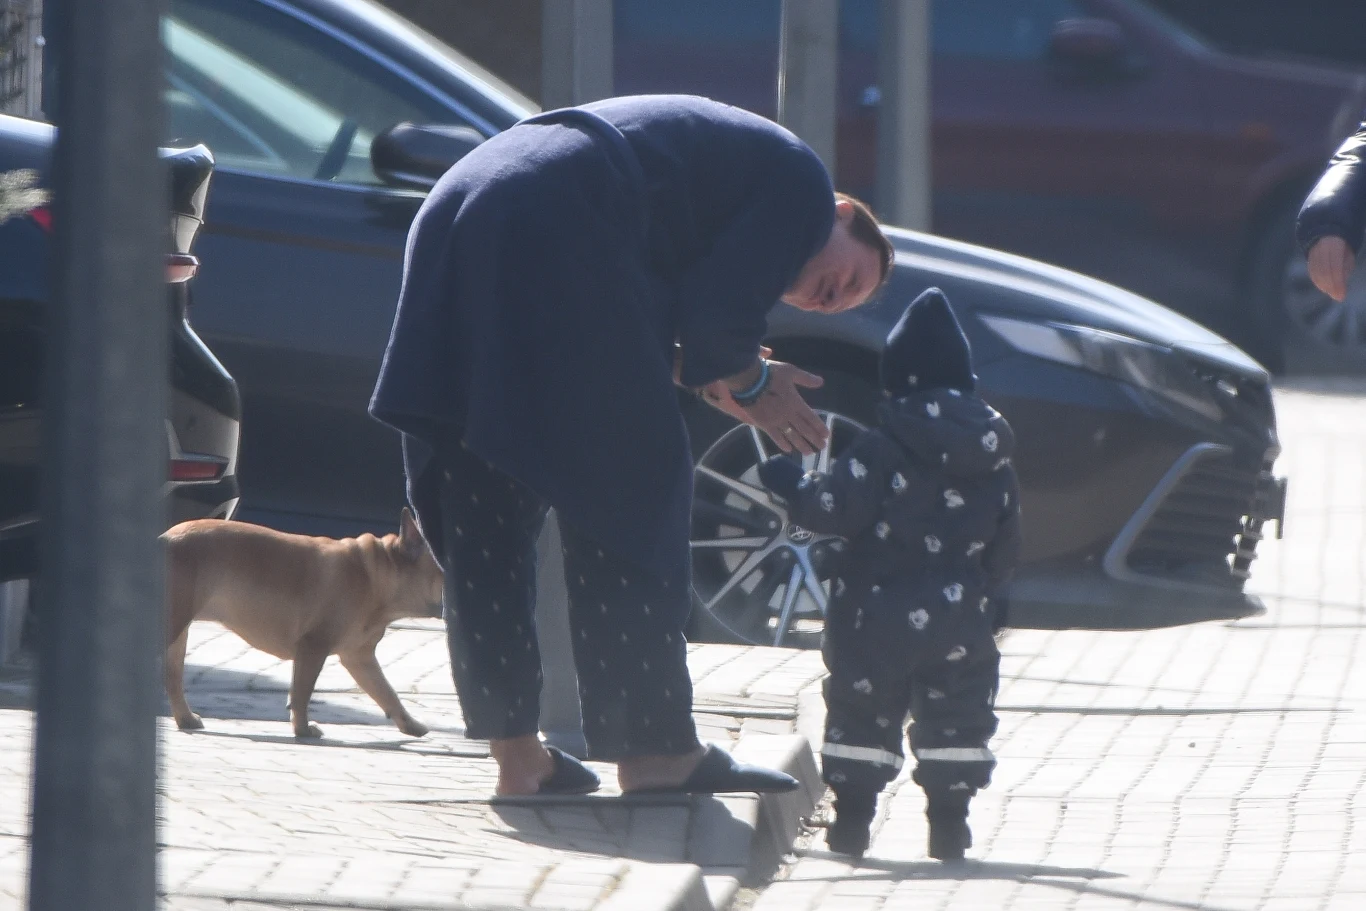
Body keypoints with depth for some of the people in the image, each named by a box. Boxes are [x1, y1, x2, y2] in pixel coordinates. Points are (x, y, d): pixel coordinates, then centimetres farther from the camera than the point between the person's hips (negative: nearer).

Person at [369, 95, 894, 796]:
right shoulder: (802, 183, 10)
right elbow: (719, 312, -2)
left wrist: (711, 374, 22)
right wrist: (747, 379, 16)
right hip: (561, 234, -9)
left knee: (483, 510, 13)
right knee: (626, 498, -1)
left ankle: (515, 756, 15)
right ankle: (656, 752, 0)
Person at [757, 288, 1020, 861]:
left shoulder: (882, 447, -13)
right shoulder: (993, 452, 4)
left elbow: (836, 508, -16)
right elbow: (1005, 537, 10)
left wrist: (791, 485, 3)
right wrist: (993, 592, 25)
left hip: (880, 611, -3)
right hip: (960, 615, 3)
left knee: (861, 712, 8)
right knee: (955, 717, 10)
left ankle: (851, 822, 8)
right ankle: (948, 826, 6)